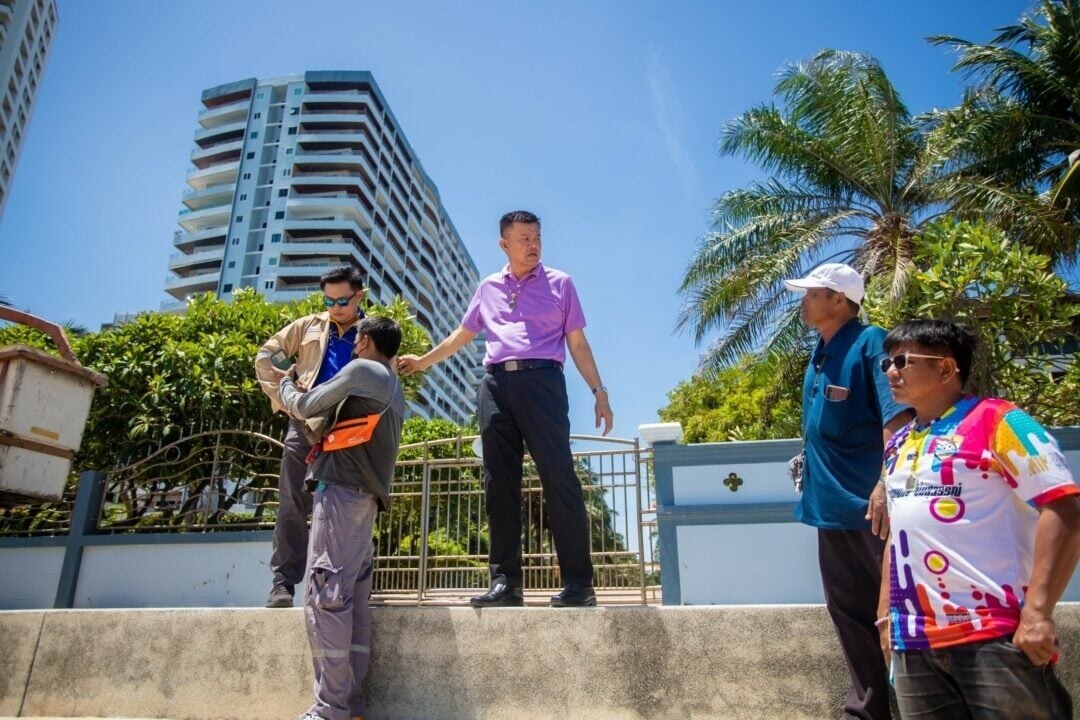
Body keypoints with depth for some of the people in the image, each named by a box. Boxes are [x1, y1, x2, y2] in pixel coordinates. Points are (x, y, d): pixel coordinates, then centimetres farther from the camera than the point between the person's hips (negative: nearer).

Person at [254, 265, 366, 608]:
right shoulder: (309, 326, 13)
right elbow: (265, 356, 17)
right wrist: (282, 396, 5)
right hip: (306, 424, 1)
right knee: (292, 505, 2)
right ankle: (283, 580, 11)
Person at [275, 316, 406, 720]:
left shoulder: (361, 370, -1)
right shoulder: (394, 390, 23)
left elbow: (305, 407, 1)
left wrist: (285, 384, 21)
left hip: (342, 490, -9)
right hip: (366, 496, 9)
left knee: (325, 595, -9)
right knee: (353, 599, 5)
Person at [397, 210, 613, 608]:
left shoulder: (559, 283, 13)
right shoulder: (488, 287, 21)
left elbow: (577, 342, 10)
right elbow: (462, 335, 29)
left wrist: (599, 391, 3)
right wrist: (422, 361, 25)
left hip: (541, 380, -3)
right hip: (495, 384, 4)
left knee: (558, 478, -11)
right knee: (500, 484, 1)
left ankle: (578, 581, -6)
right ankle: (506, 581, 5)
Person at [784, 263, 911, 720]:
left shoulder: (870, 342, -11)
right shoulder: (819, 355, 14)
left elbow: (898, 417, -22)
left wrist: (887, 484, -29)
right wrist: (810, 463, 19)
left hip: (869, 504, -9)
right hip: (831, 504, 9)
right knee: (849, 613, 15)